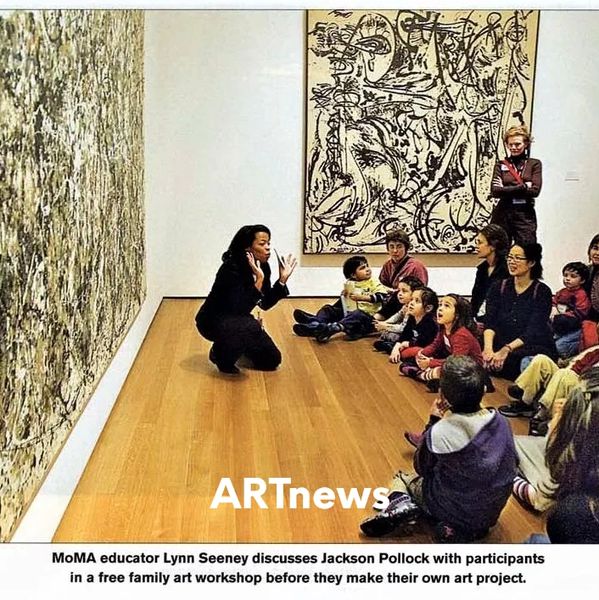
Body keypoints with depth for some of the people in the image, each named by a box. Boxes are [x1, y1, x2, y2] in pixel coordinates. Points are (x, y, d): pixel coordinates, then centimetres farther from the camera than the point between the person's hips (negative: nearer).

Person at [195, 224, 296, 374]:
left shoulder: (263, 267, -6)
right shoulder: (231, 269, -28)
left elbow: (266, 304, 2)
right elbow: (240, 308, -35)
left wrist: (282, 279, -9)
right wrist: (259, 280, -39)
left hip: (238, 319, 7)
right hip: (213, 321, -7)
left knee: (272, 360, 0)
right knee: (251, 328, -38)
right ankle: (220, 354, -9)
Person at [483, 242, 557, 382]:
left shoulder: (542, 292, -3)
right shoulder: (498, 288, 8)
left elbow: (532, 331, -14)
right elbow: (490, 322, -5)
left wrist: (506, 349, -30)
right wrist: (488, 348, -26)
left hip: (537, 349, -2)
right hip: (502, 348, 3)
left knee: (526, 363, -35)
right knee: (487, 360, -28)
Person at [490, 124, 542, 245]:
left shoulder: (534, 164, 6)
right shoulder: (501, 165, 8)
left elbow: (535, 190, -6)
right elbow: (495, 191, -5)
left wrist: (507, 190, -7)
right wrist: (522, 187, -11)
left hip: (525, 214, -1)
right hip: (503, 214, 1)